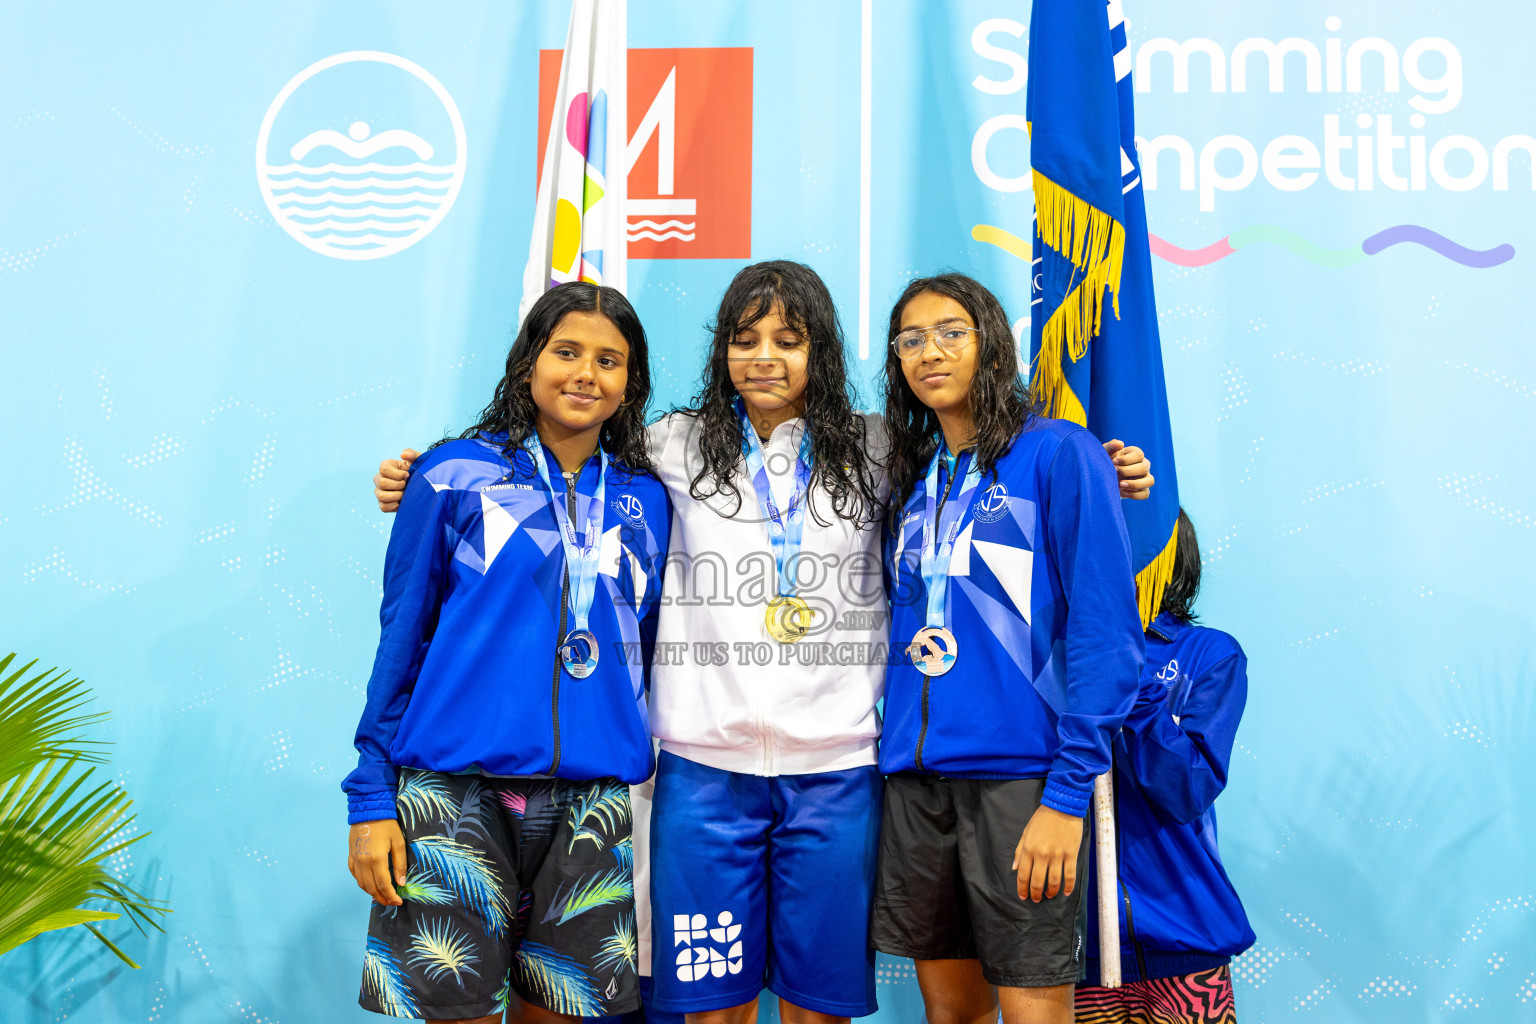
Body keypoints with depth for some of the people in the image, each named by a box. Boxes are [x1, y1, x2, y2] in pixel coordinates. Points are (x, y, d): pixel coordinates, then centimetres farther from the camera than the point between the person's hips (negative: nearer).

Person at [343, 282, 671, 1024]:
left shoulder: (645, 502, 9)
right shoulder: (455, 475, 1)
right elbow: (399, 638, 2)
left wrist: (637, 780, 13)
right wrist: (371, 799, -2)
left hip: (597, 802, 3)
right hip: (458, 792, -2)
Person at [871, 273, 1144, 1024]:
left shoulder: (1059, 454, -6)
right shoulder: (913, 476, 12)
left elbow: (1106, 628, -11)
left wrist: (1069, 790, -16)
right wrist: (897, 751, 8)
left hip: (1020, 775, -5)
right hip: (916, 774, 6)